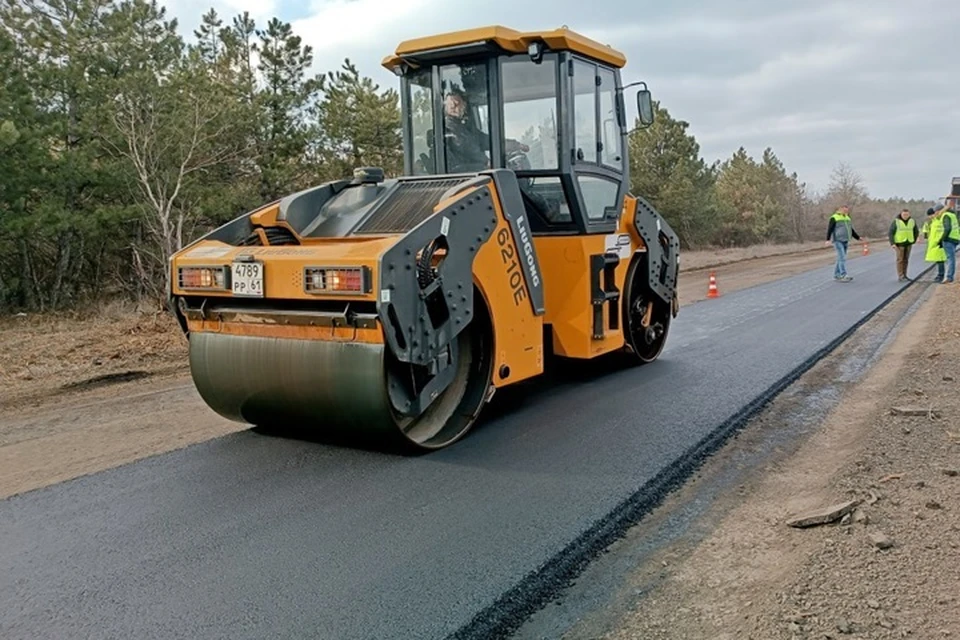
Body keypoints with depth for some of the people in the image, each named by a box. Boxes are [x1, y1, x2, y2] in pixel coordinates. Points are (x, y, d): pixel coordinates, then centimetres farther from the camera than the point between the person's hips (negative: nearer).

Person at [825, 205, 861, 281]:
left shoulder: (847, 218, 16)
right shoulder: (834, 218, -7)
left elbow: (851, 229, 21)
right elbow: (829, 229, -14)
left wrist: (858, 237, 16)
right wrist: (828, 240, -24)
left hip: (845, 241, 7)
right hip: (838, 241, -7)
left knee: (841, 258, 8)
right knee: (842, 258, -15)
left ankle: (836, 275, 14)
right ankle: (843, 276, -18)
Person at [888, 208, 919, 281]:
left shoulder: (912, 221, 4)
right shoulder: (896, 222, -8)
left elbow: (916, 232, 17)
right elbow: (891, 233, -8)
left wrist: (913, 241, 12)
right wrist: (892, 243, -16)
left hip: (908, 244, 4)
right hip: (899, 243, -4)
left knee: (906, 260, 7)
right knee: (900, 259, -8)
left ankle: (904, 275, 12)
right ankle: (900, 276, -8)